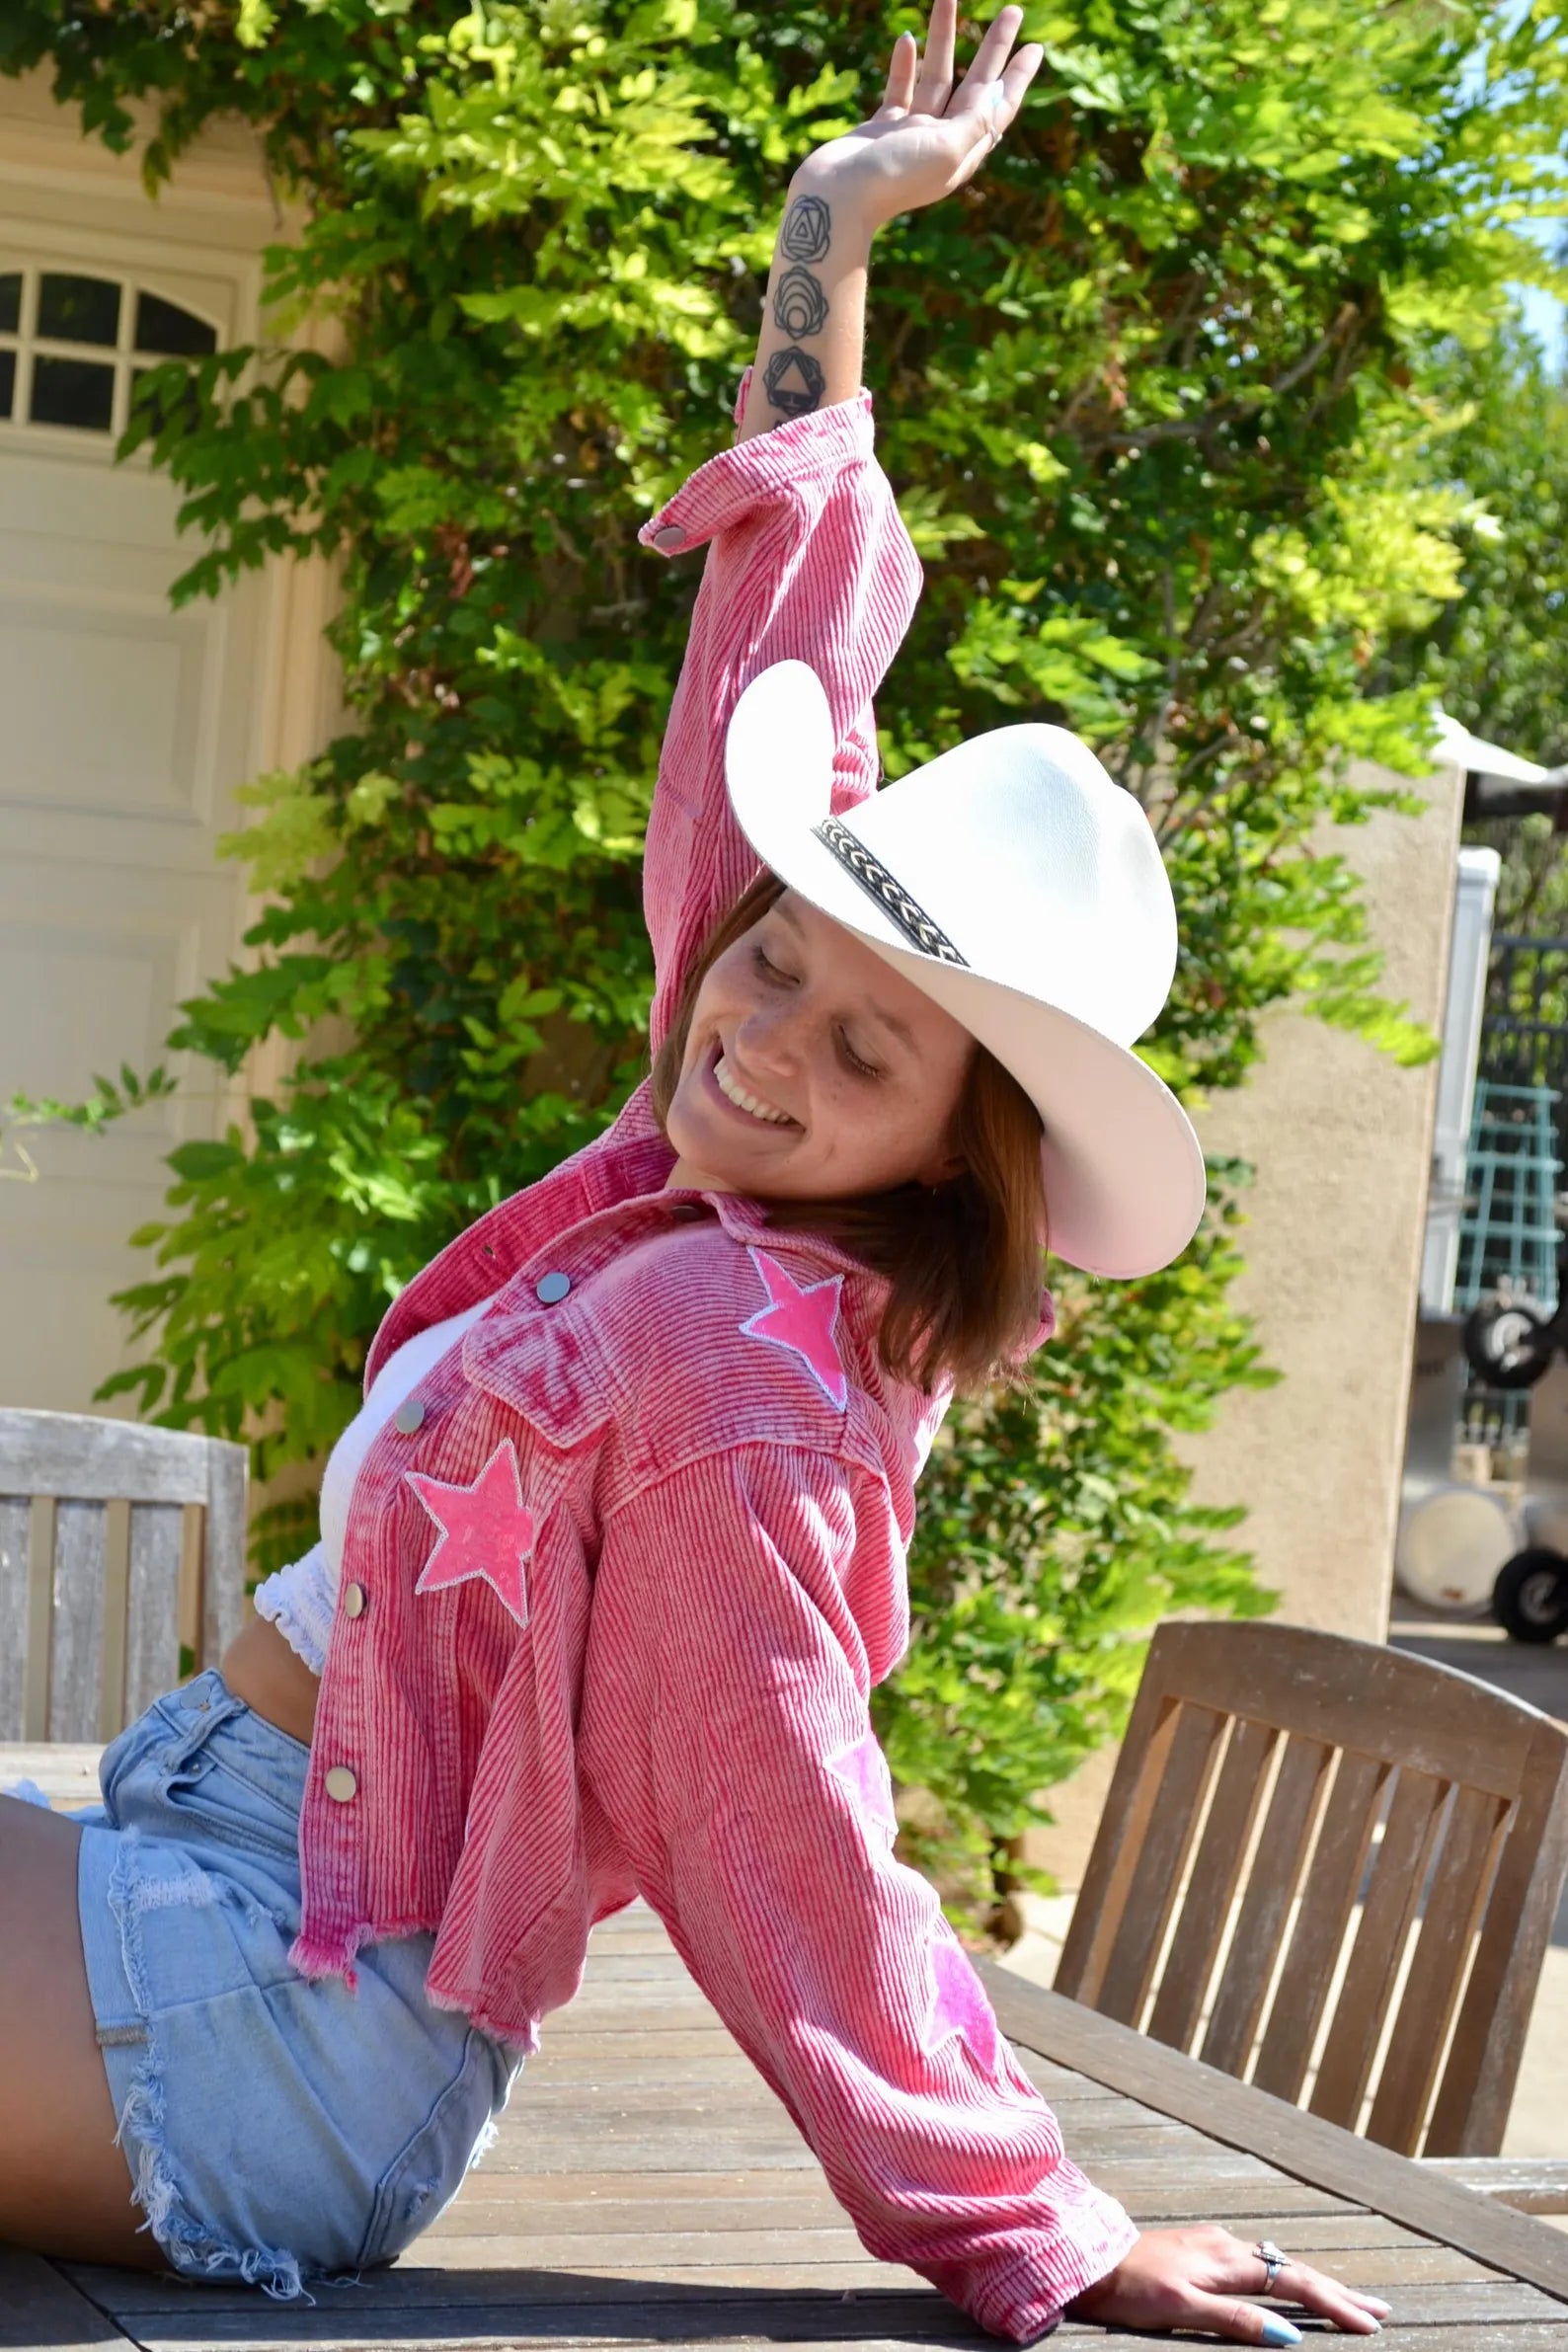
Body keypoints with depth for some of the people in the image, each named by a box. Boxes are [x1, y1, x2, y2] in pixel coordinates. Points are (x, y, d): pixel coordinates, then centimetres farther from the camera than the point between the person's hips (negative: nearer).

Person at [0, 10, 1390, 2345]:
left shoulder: (715, 1369, -27)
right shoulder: (717, 1201, -2)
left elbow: (790, 1856, -19)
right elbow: (768, 701, 6)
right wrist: (830, 244, 11)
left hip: (264, 2030, -9)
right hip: (224, 1853, 9)